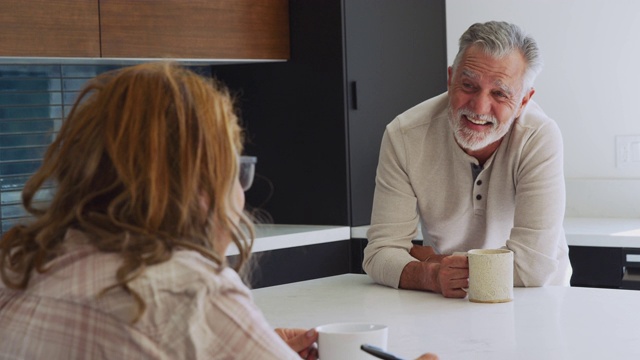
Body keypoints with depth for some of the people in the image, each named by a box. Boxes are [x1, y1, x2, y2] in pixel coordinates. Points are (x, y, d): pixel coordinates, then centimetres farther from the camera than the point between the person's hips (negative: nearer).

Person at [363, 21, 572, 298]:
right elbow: (381, 251, -14)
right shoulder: (403, 136, -15)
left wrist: (423, 255, -17)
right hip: (444, 305, 2)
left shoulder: (541, 139, -21)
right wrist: (431, 275, -36)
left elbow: (532, 268, -26)